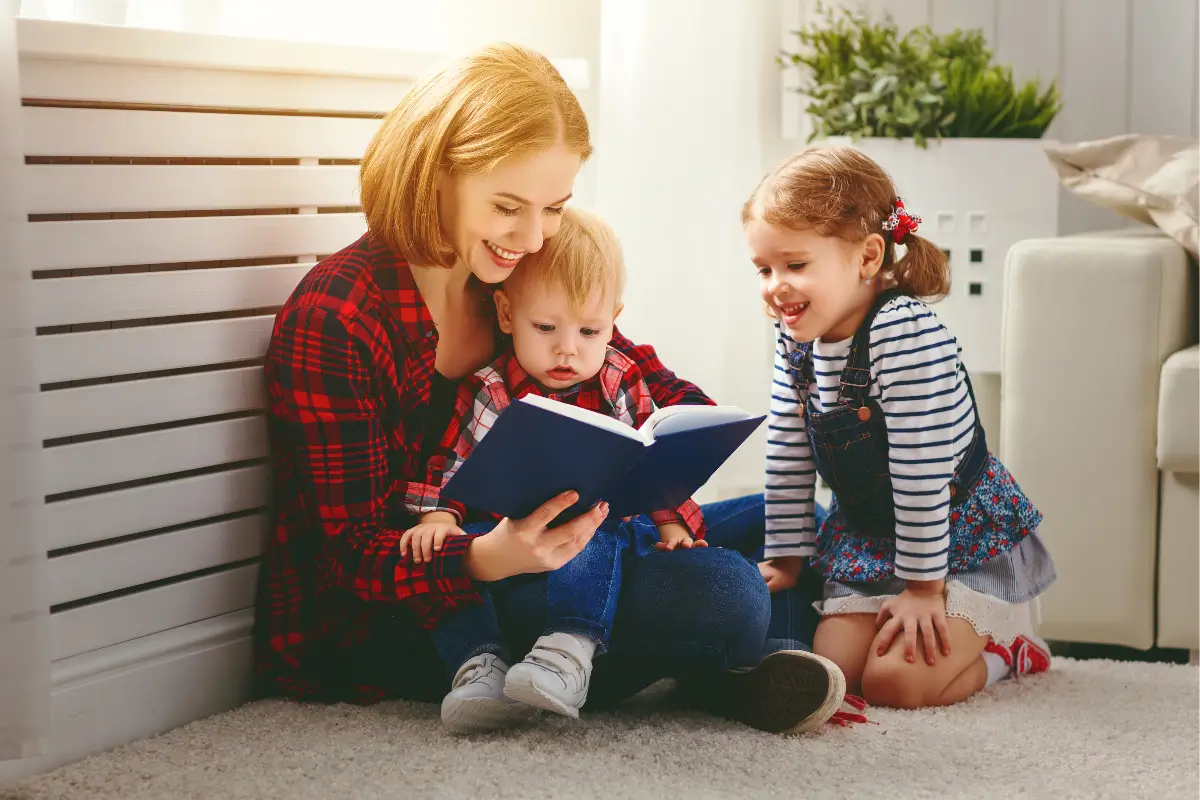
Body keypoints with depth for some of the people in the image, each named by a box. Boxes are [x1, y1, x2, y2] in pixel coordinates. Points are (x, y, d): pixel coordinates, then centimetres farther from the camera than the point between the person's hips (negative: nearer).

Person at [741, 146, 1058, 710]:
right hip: (868, 538, 7)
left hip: (965, 536, -7)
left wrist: (922, 589, -23)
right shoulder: (796, 340, -3)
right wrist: (786, 559, 5)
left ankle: (1005, 630, 10)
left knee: (894, 680, -20)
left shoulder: (906, 334, -28)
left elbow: (920, 472, -26)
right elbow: (787, 459, 4)